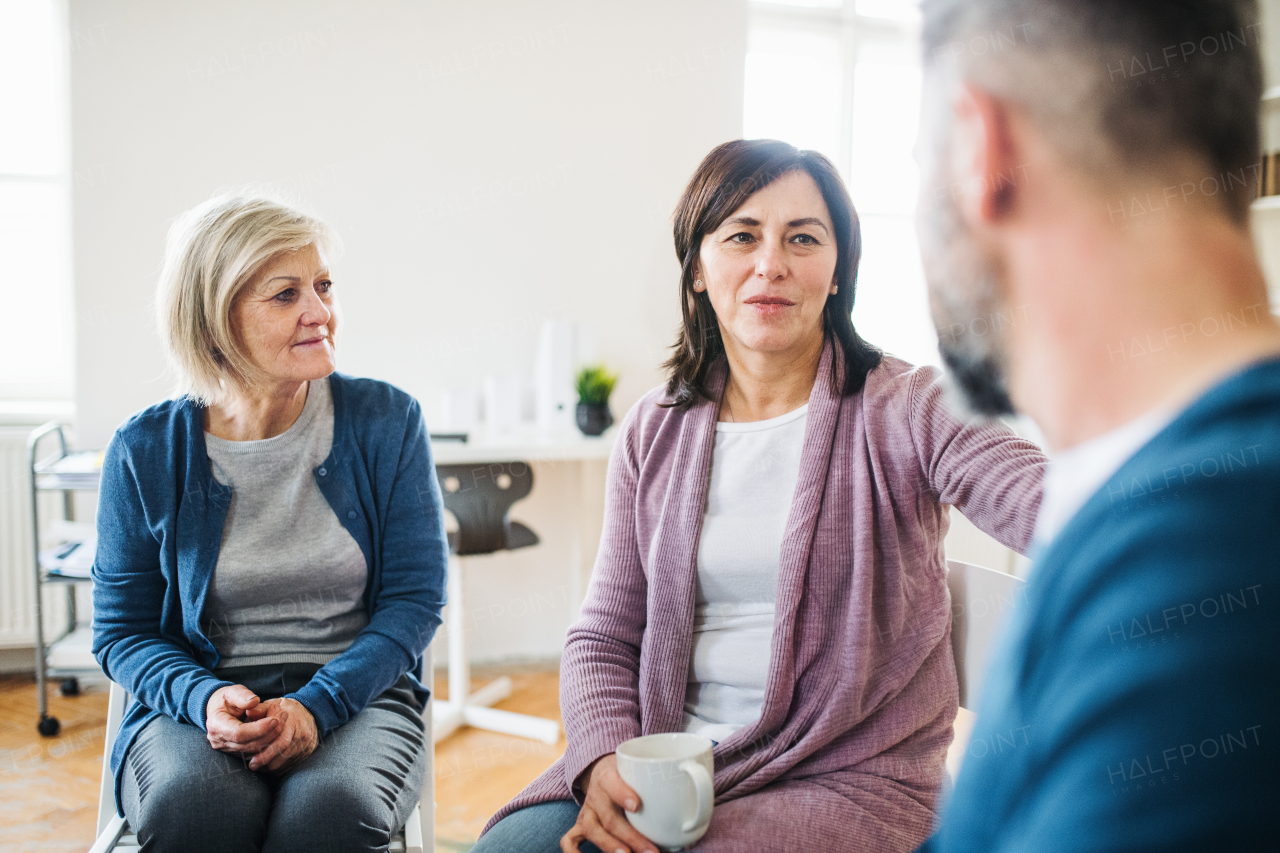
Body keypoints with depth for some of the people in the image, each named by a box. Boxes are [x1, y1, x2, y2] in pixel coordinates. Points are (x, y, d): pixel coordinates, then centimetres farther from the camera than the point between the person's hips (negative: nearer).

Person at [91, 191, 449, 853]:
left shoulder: (386, 421, -1)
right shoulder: (146, 451, 0)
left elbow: (415, 598, -1)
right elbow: (122, 630, 7)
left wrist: (317, 705, -16)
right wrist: (205, 698, -15)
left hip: (354, 693, 0)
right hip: (195, 704, 1)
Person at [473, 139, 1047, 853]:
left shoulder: (908, 410, -5)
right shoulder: (656, 431, 7)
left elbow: (1055, 501, -23)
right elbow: (604, 635, 8)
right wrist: (604, 759, -11)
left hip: (844, 783, -4)